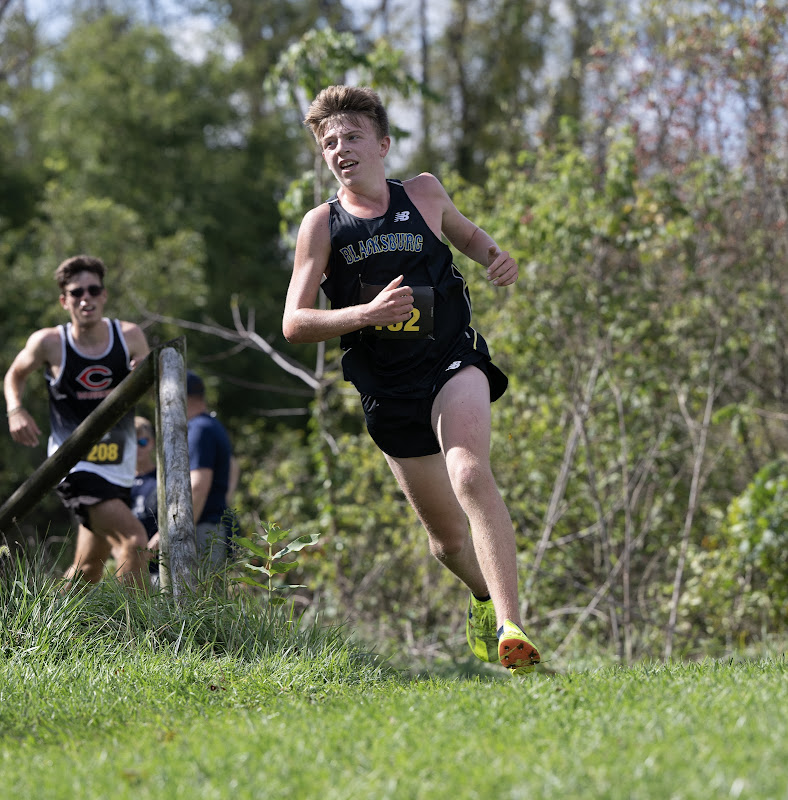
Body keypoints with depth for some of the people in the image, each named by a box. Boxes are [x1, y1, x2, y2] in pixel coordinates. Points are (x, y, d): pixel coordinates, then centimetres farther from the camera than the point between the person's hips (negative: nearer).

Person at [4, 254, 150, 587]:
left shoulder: (129, 336, -2)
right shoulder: (49, 343, -8)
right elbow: (14, 376, 10)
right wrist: (15, 410, -8)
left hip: (117, 469, 5)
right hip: (74, 468, -5)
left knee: (88, 570, 13)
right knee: (133, 538, -25)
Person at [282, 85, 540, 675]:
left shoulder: (424, 193, 4)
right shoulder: (322, 224, -1)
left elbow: (465, 233, 26)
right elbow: (294, 324, -5)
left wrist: (497, 257, 4)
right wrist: (365, 314, -21)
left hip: (452, 363, -1)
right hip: (387, 392, 1)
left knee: (471, 476, -30)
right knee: (446, 532, 11)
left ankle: (511, 629, -36)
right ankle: (483, 594, 45)